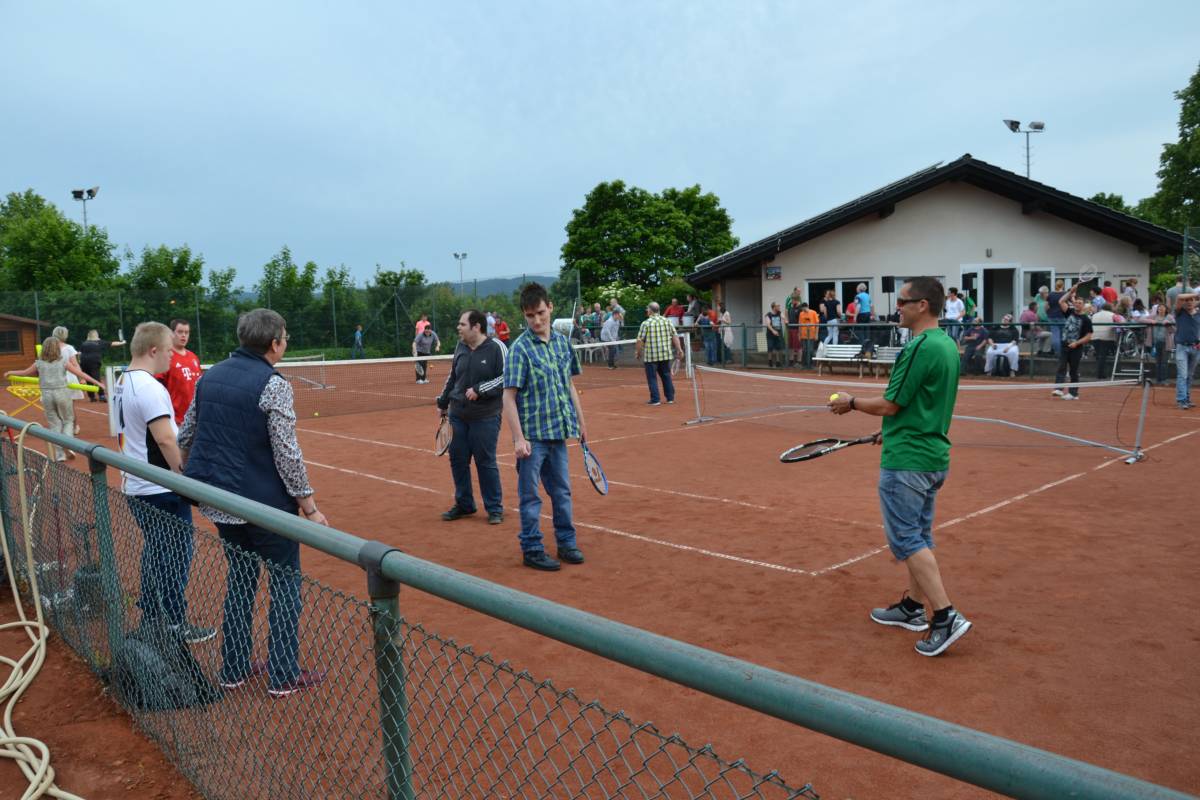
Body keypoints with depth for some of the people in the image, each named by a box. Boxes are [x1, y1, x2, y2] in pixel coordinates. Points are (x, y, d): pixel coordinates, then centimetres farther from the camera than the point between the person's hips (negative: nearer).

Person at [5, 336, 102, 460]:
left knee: (54, 424, 10)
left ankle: (59, 454, 10)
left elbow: (25, 373, 19)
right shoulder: (63, 362, -2)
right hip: (62, 393, -2)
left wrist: (10, 372, 38)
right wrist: (97, 382, 4)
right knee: (68, 420, 14)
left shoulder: (39, 363, 4)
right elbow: (81, 374, -2)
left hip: (47, 395, 2)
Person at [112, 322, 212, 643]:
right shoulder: (150, 387, -20)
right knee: (174, 558, 2)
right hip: (162, 491, -9)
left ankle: (150, 616, 31)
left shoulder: (123, 383, 9)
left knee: (154, 553, 21)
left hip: (136, 487, 9)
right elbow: (165, 439, -26)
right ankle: (175, 626, 10)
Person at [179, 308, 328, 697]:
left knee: (240, 579, 20)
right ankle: (284, 676, 11)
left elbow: (185, 436, 14)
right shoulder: (273, 384, -16)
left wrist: (195, 478, 28)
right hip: (266, 504, -7)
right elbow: (287, 453, -19)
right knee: (285, 582, 7)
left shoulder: (210, 376, 6)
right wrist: (310, 507, -12)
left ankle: (233, 669, 27)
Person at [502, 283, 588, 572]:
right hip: (532, 436, -6)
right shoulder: (520, 349, -12)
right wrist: (518, 438, -19)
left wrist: (580, 421, 16)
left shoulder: (562, 342, 6)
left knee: (562, 491, 16)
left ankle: (566, 543, 30)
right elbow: (509, 397, -14)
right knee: (530, 495, 5)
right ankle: (532, 550, 17)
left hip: (558, 431, 6)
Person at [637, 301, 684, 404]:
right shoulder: (667, 321, 5)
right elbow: (675, 337, 4)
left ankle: (655, 400, 4)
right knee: (666, 376, 15)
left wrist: (639, 352, 4)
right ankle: (670, 398, 18)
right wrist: (679, 349, 9)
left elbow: (640, 341, -9)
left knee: (652, 378, 4)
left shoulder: (646, 323, -7)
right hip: (666, 355, 4)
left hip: (651, 356, -4)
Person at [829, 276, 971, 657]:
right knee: (918, 536, 18)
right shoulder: (947, 345, 10)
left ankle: (946, 617, -5)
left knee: (907, 540, -3)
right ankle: (913, 607, 29)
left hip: (906, 461, -10)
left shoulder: (920, 348, -20)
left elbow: (890, 404, -17)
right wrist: (893, 430, 23)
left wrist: (851, 403, -1)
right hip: (933, 456, 10)